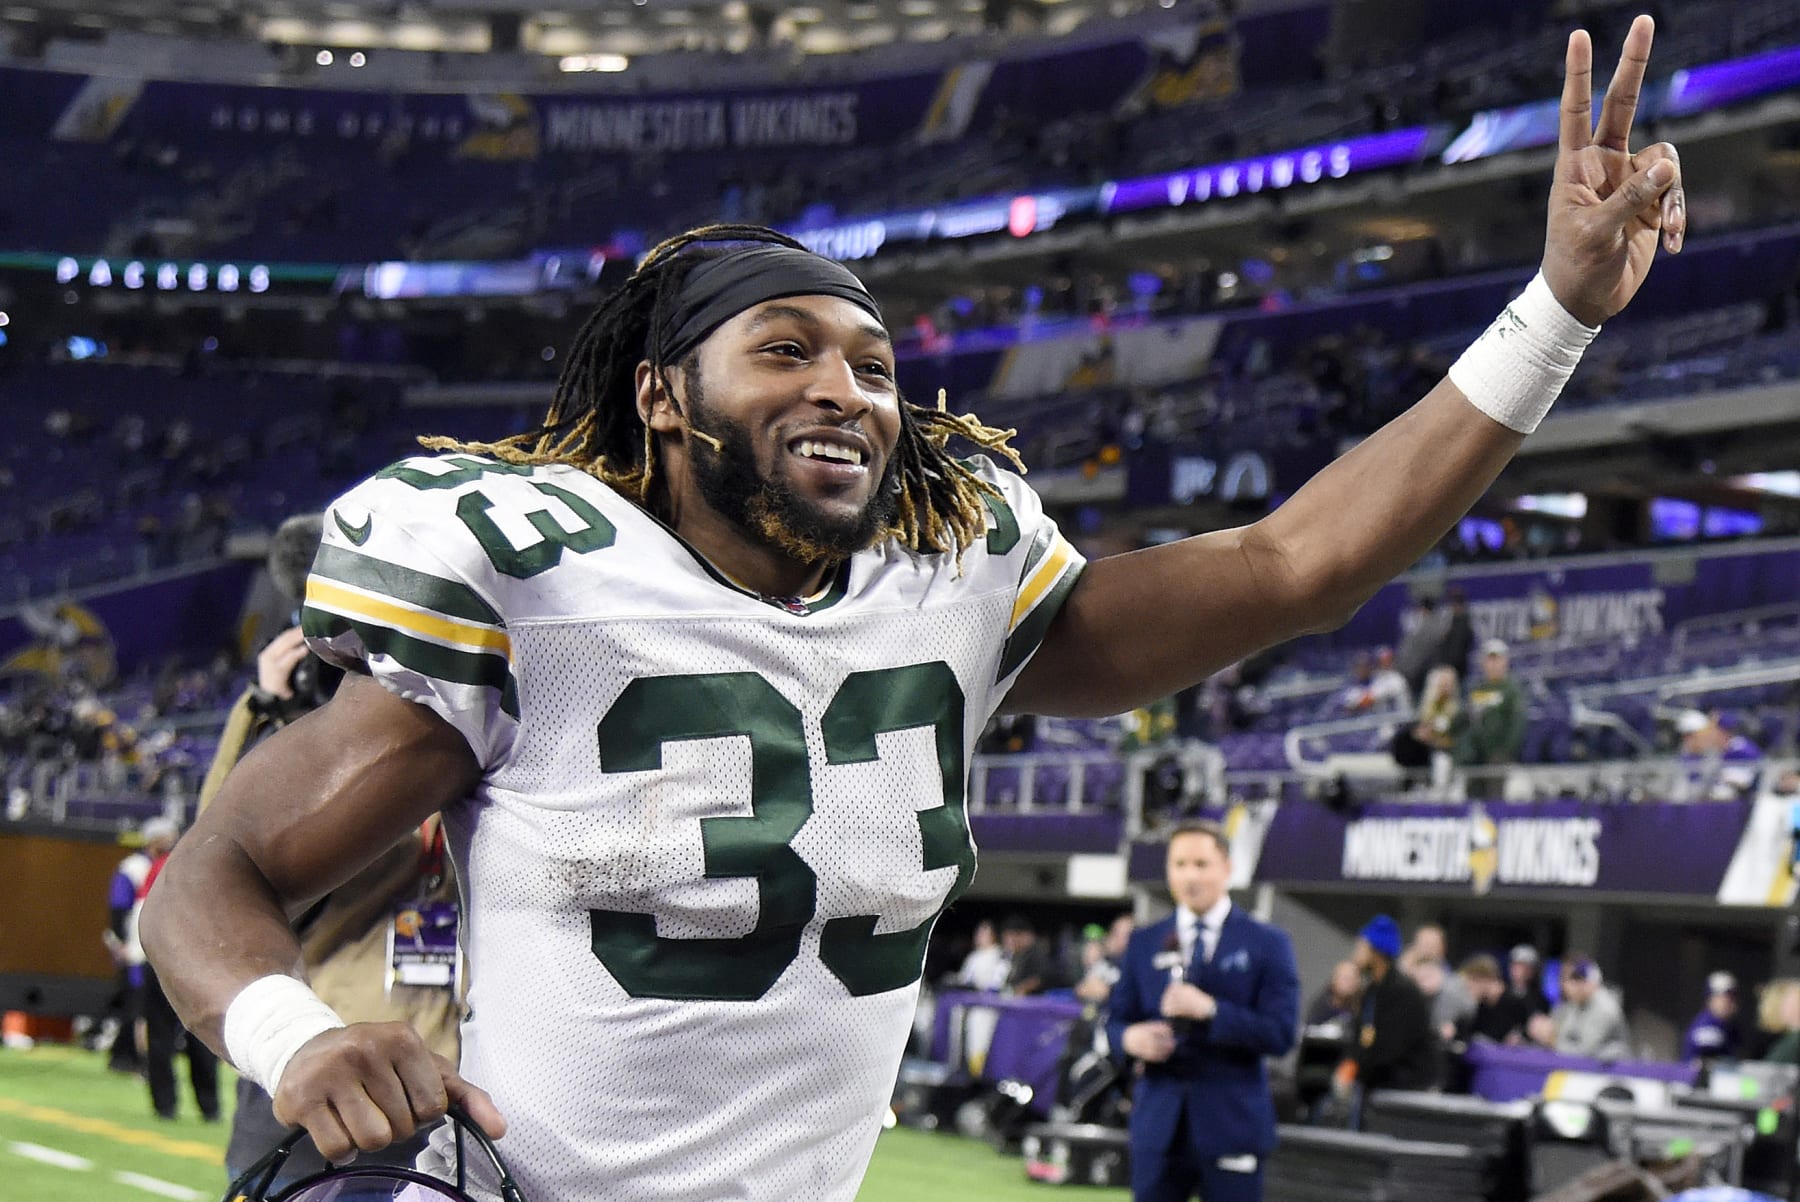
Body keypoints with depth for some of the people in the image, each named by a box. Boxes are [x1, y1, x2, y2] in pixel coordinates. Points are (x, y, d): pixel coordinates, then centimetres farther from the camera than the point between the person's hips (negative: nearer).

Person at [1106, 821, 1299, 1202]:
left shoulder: (1267, 943, 0)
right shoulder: (1144, 943, 10)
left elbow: (1282, 1034, -8)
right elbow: (1117, 1019, 13)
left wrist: (1209, 1010, -20)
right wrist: (1130, 1036, -12)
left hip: (1231, 1123, -3)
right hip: (1158, 1123, 3)